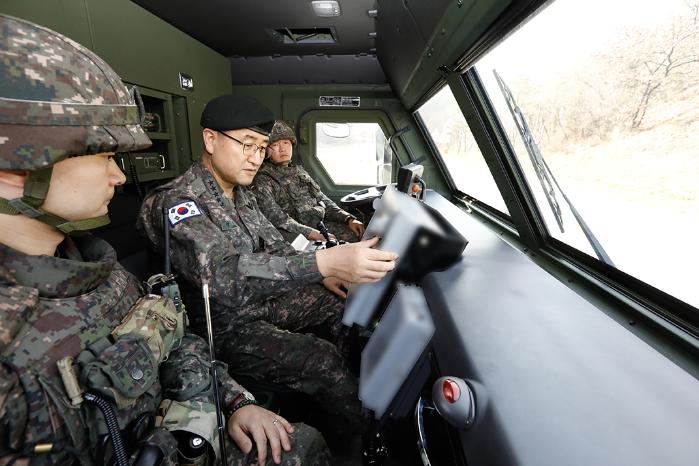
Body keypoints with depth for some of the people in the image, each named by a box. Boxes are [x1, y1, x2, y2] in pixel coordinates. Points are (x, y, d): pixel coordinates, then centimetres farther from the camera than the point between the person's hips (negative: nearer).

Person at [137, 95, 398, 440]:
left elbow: (274, 246, 10)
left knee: (340, 308, 3)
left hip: (260, 300, 8)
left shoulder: (240, 195, 5)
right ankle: (363, 435, 9)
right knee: (321, 358, -20)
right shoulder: (177, 202, -23)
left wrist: (320, 274, -6)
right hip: (223, 324, -8)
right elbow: (223, 274, -40)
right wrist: (322, 264, -52)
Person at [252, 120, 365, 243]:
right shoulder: (262, 178, 0)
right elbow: (273, 216, -15)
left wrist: (349, 219, 6)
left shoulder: (299, 170, 24)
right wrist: (310, 233, -26)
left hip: (320, 225, 7)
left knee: (359, 234, -12)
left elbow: (323, 200, 23)